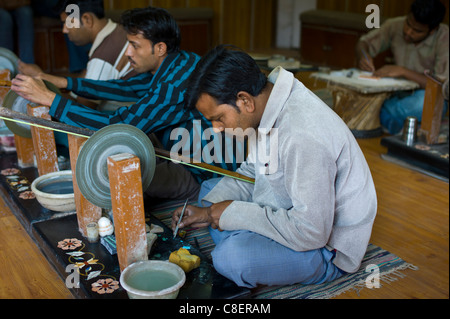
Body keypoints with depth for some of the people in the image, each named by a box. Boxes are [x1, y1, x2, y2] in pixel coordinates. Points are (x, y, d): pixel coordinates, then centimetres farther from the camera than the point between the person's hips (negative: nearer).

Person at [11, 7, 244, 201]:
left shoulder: (177, 85, -29)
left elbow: (118, 126, -28)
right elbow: (126, 88, 15)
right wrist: (65, 83, 8)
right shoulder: (169, 67, 3)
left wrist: (49, 98, -22)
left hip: (206, 178, -9)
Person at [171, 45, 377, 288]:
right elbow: (253, 172, 10)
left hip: (328, 245, -9)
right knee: (211, 189, 13)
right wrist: (208, 212, -1)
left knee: (231, 257, -32)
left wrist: (233, 213, -22)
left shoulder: (303, 137, -34)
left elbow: (310, 233, -31)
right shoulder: (267, 102, -5)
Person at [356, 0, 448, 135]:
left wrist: (403, 72, -32)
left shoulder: (444, 38, -20)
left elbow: (443, 86, -26)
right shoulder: (396, 25, -9)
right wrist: (362, 56, -21)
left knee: (423, 101, -42)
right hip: (398, 93, 5)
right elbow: (364, 43, 4)